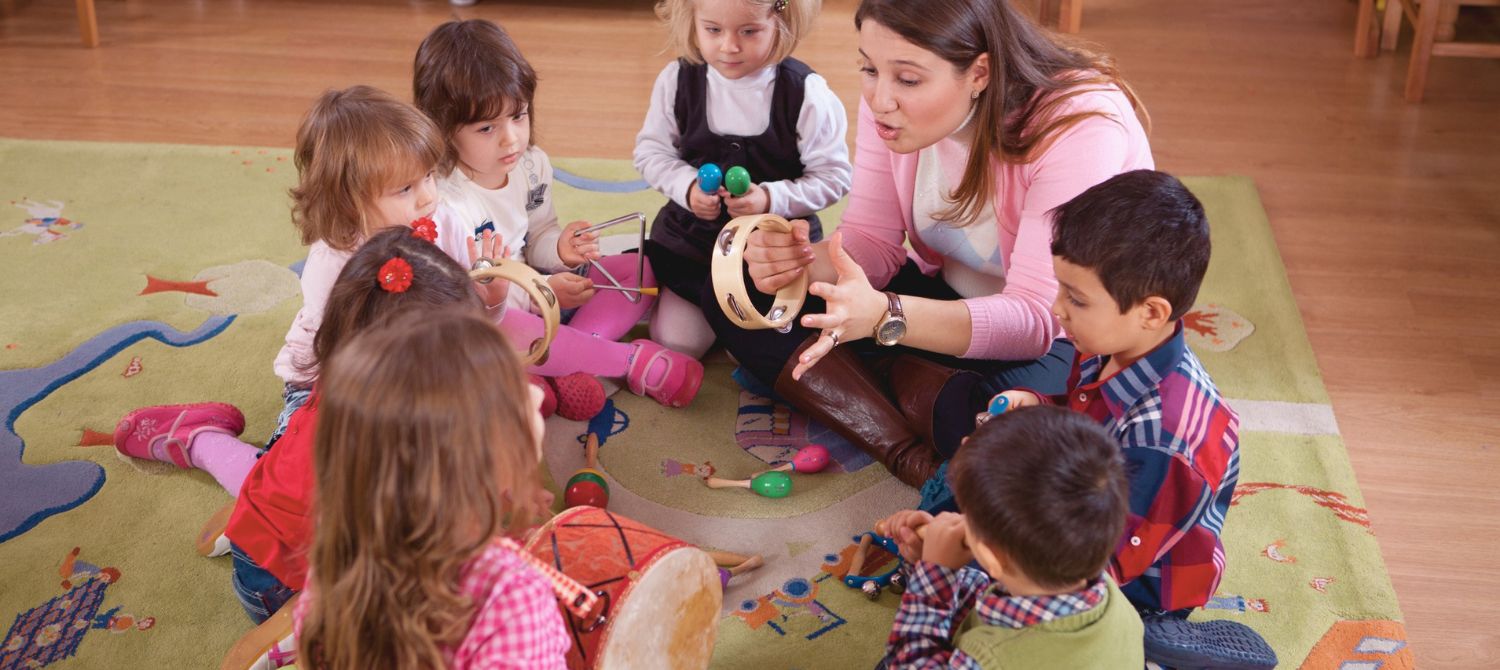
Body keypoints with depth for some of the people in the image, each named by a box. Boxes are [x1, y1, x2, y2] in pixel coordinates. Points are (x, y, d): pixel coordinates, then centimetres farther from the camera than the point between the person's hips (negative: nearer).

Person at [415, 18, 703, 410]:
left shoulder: (532, 164, -3)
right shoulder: (443, 202, -26)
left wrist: (559, 250, -13)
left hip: (538, 288, 8)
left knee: (641, 268, -2)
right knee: (509, 331, -42)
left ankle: (569, 365, -23)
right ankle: (633, 360, -22)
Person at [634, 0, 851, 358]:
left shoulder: (806, 92, -18)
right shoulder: (677, 80, -11)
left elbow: (833, 175, -12)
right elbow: (651, 151, 1)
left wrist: (771, 198, -25)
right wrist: (688, 186, -17)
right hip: (692, 234, 2)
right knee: (675, 343, 5)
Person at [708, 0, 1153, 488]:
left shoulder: (1079, 126, -30)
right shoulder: (891, 99, -12)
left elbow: (1038, 317, -34)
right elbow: (874, 242, -6)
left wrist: (885, 316, -48)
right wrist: (806, 261, -30)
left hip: (1067, 334, -7)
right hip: (946, 293, 7)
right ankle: (909, 454, -21)